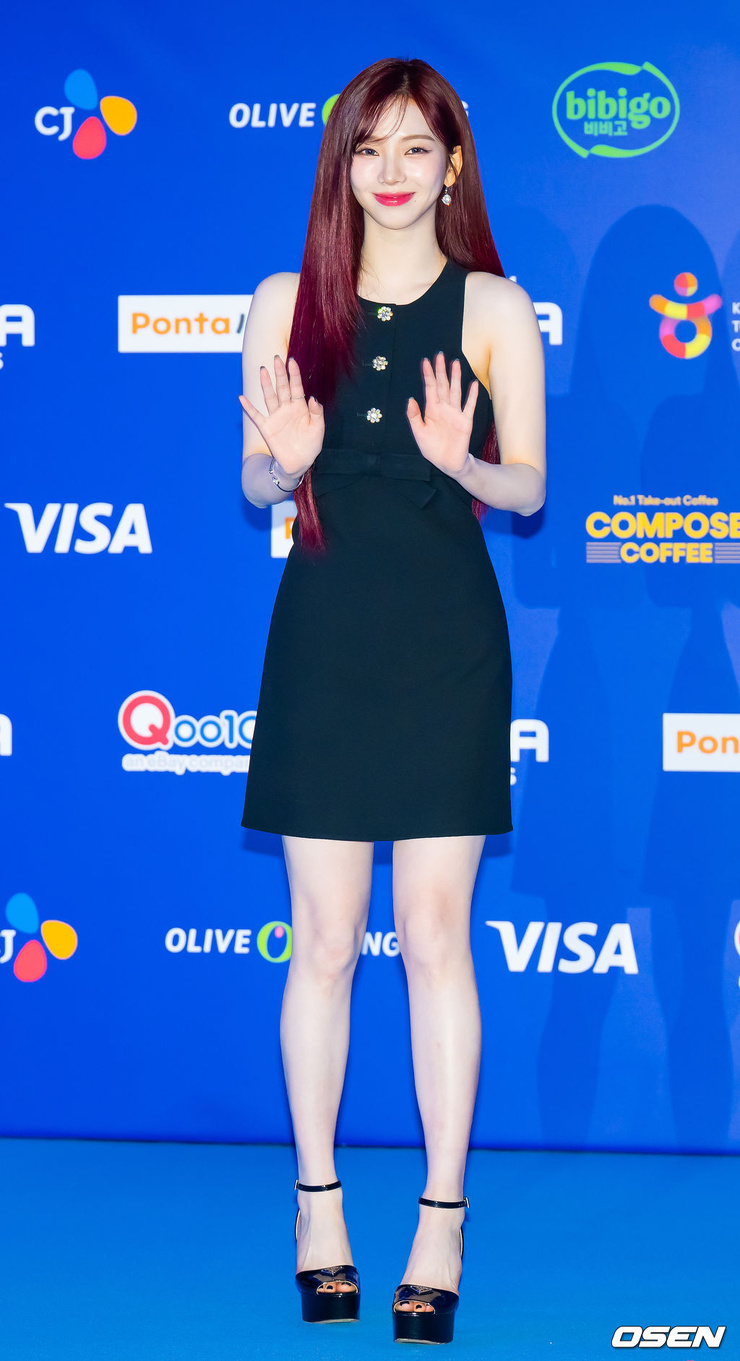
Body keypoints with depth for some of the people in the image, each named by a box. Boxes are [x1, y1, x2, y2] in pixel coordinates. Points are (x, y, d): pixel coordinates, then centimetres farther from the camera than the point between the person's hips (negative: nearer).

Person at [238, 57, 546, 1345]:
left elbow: (529, 487, 2)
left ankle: (441, 1227, 5)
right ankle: (319, 1212, 14)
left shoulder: (493, 307, 2)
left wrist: (456, 461, -18)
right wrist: (290, 458, -13)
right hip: (323, 635, 2)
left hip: (446, 640, -2)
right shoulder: (287, 303, 7)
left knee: (435, 934, -1)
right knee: (323, 939, 4)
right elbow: (256, 484, 9)